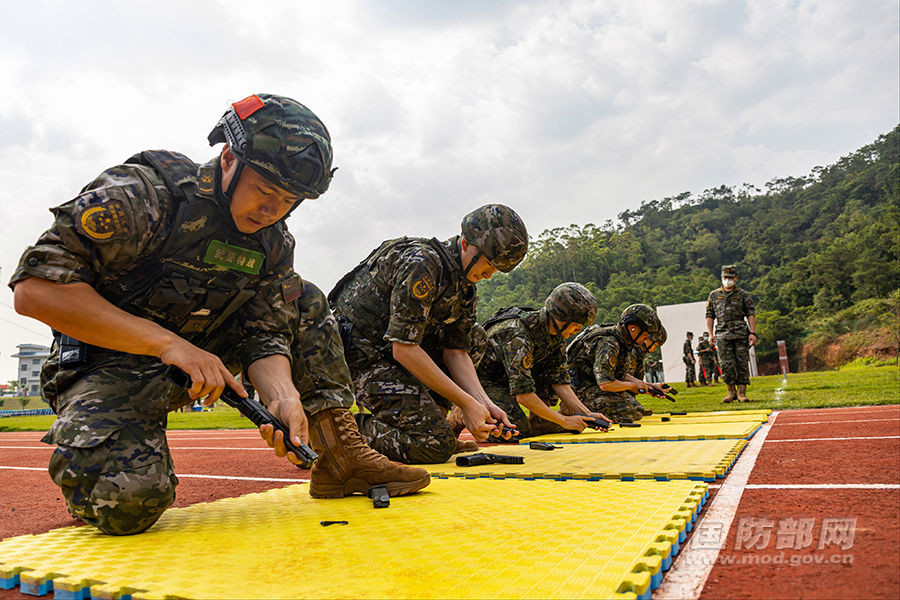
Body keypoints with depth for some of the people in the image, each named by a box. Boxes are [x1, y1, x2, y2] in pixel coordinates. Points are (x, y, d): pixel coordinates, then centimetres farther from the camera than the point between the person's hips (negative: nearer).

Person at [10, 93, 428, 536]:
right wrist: (169, 343, -30)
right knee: (128, 501, -31)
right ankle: (92, 459, 7)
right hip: (108, 363, -5)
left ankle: (339, 454, -4)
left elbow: (264, 337, -5)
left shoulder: (273, 242, -1)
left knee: (306, 303, -3)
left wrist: (283, 397, -28)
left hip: (202, 357, 6)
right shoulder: (139, 195, -20)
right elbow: (35, 289, -25)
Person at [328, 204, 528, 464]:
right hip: (360, 357, -9)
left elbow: (455, 350, 4)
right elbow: (403, 349, -26)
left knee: (474, 338, 10)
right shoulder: (421, 264, -23)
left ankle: (426, 416, 5)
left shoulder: (464, 282, 6)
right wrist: (467, 404, -24)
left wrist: (485, 404, -11)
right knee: (437, 445, -16)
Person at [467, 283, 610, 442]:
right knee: (518, 430, -23)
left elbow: (559, 381, -3)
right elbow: (522, 394, -35)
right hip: (484, 380, -8)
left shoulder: (557, 334, -7)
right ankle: (460, 415, -4)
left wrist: (587, 414, -14)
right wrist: (564, 421, -28)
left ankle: (537, 422, 3)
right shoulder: (518, 335, -35)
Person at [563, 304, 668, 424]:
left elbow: (621, 375, 14)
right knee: (627, 414, -20)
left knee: (638, 411, 9)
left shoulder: (622, 338, 5)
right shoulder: (608, 343, -26)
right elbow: (605, 384, -31)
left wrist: (646, 385, 4)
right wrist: (633, 385, -15)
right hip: (582, 387, -10)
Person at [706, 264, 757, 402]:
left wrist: (753, 333, -5)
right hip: (723, 335, 0)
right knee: (726, 364, -6)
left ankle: (741, 392, 5)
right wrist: (710, 334, 2)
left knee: (742, 363, -1)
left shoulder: (744, 295, 10)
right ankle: (731, 391, 6)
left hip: (741, 334, 0)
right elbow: (709, 316, 12)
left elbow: (751, 314, 5)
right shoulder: (714, 295, 14)